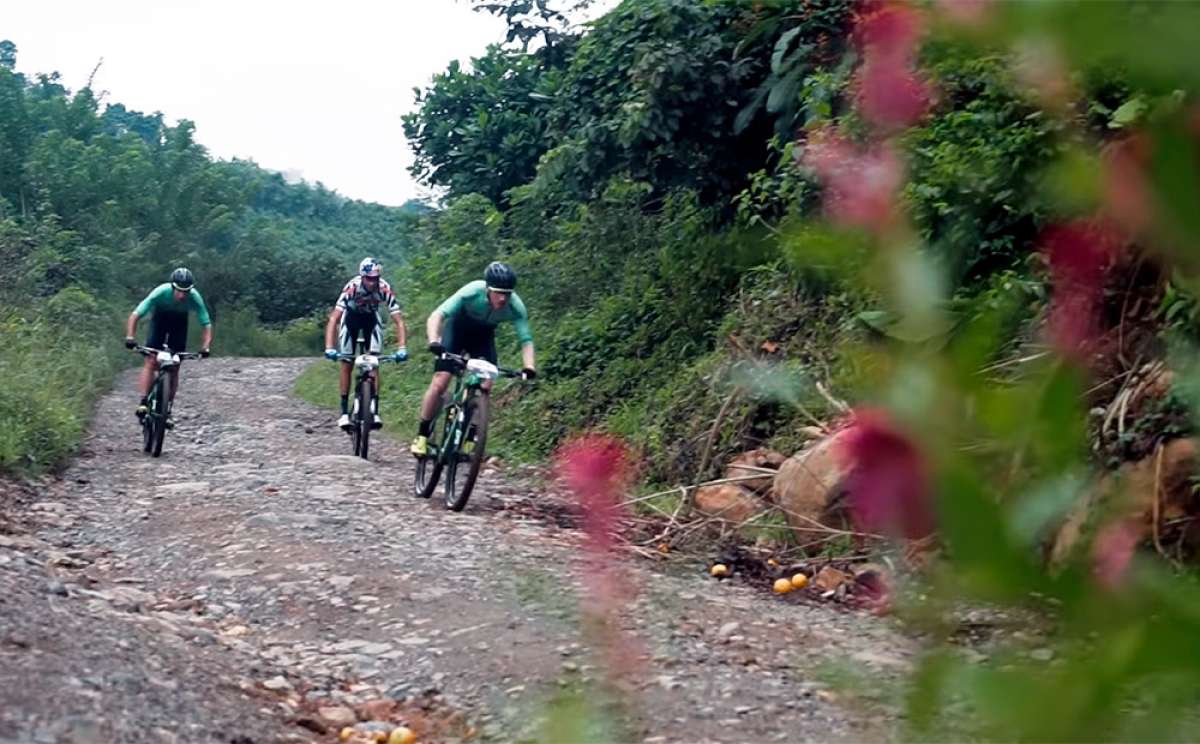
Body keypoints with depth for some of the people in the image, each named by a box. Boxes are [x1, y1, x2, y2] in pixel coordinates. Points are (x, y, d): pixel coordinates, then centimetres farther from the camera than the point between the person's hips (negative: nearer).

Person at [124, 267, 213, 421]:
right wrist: (130, 338, -48)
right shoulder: (161, 292, -36)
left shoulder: (195, 298, -33)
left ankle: (167, 410, 4)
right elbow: (135, 315, -35)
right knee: (151, 362, -17)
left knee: (174, 368, -3)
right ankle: (143, 403, -18)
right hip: (160, 318, -1)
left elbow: (207, 325, -29)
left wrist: (205, 347, -44)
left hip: (179, 321, 1)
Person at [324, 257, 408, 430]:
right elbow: (333, 319, -40)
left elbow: (399, 321, -32)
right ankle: (344, 412, 0)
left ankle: (374, 410, -12)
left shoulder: (385, 289, -33)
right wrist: (329, 348, -50)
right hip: (351, 316, -1)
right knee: (347, 364, -5)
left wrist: (401, 349, -44)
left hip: (371, 317, 1)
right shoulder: (352, 287, -36)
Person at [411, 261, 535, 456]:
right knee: (440, 383, -14)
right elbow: (437, 315, -43)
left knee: (484, 386, -14)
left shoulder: (516, 307, -30)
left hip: (483, 336, 3)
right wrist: (434, 342, -60)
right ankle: (422, 435, 0)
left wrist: (528, 368, -47)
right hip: (457, 328, -2)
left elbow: (526, 340, -29)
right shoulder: (472, 292, -37)